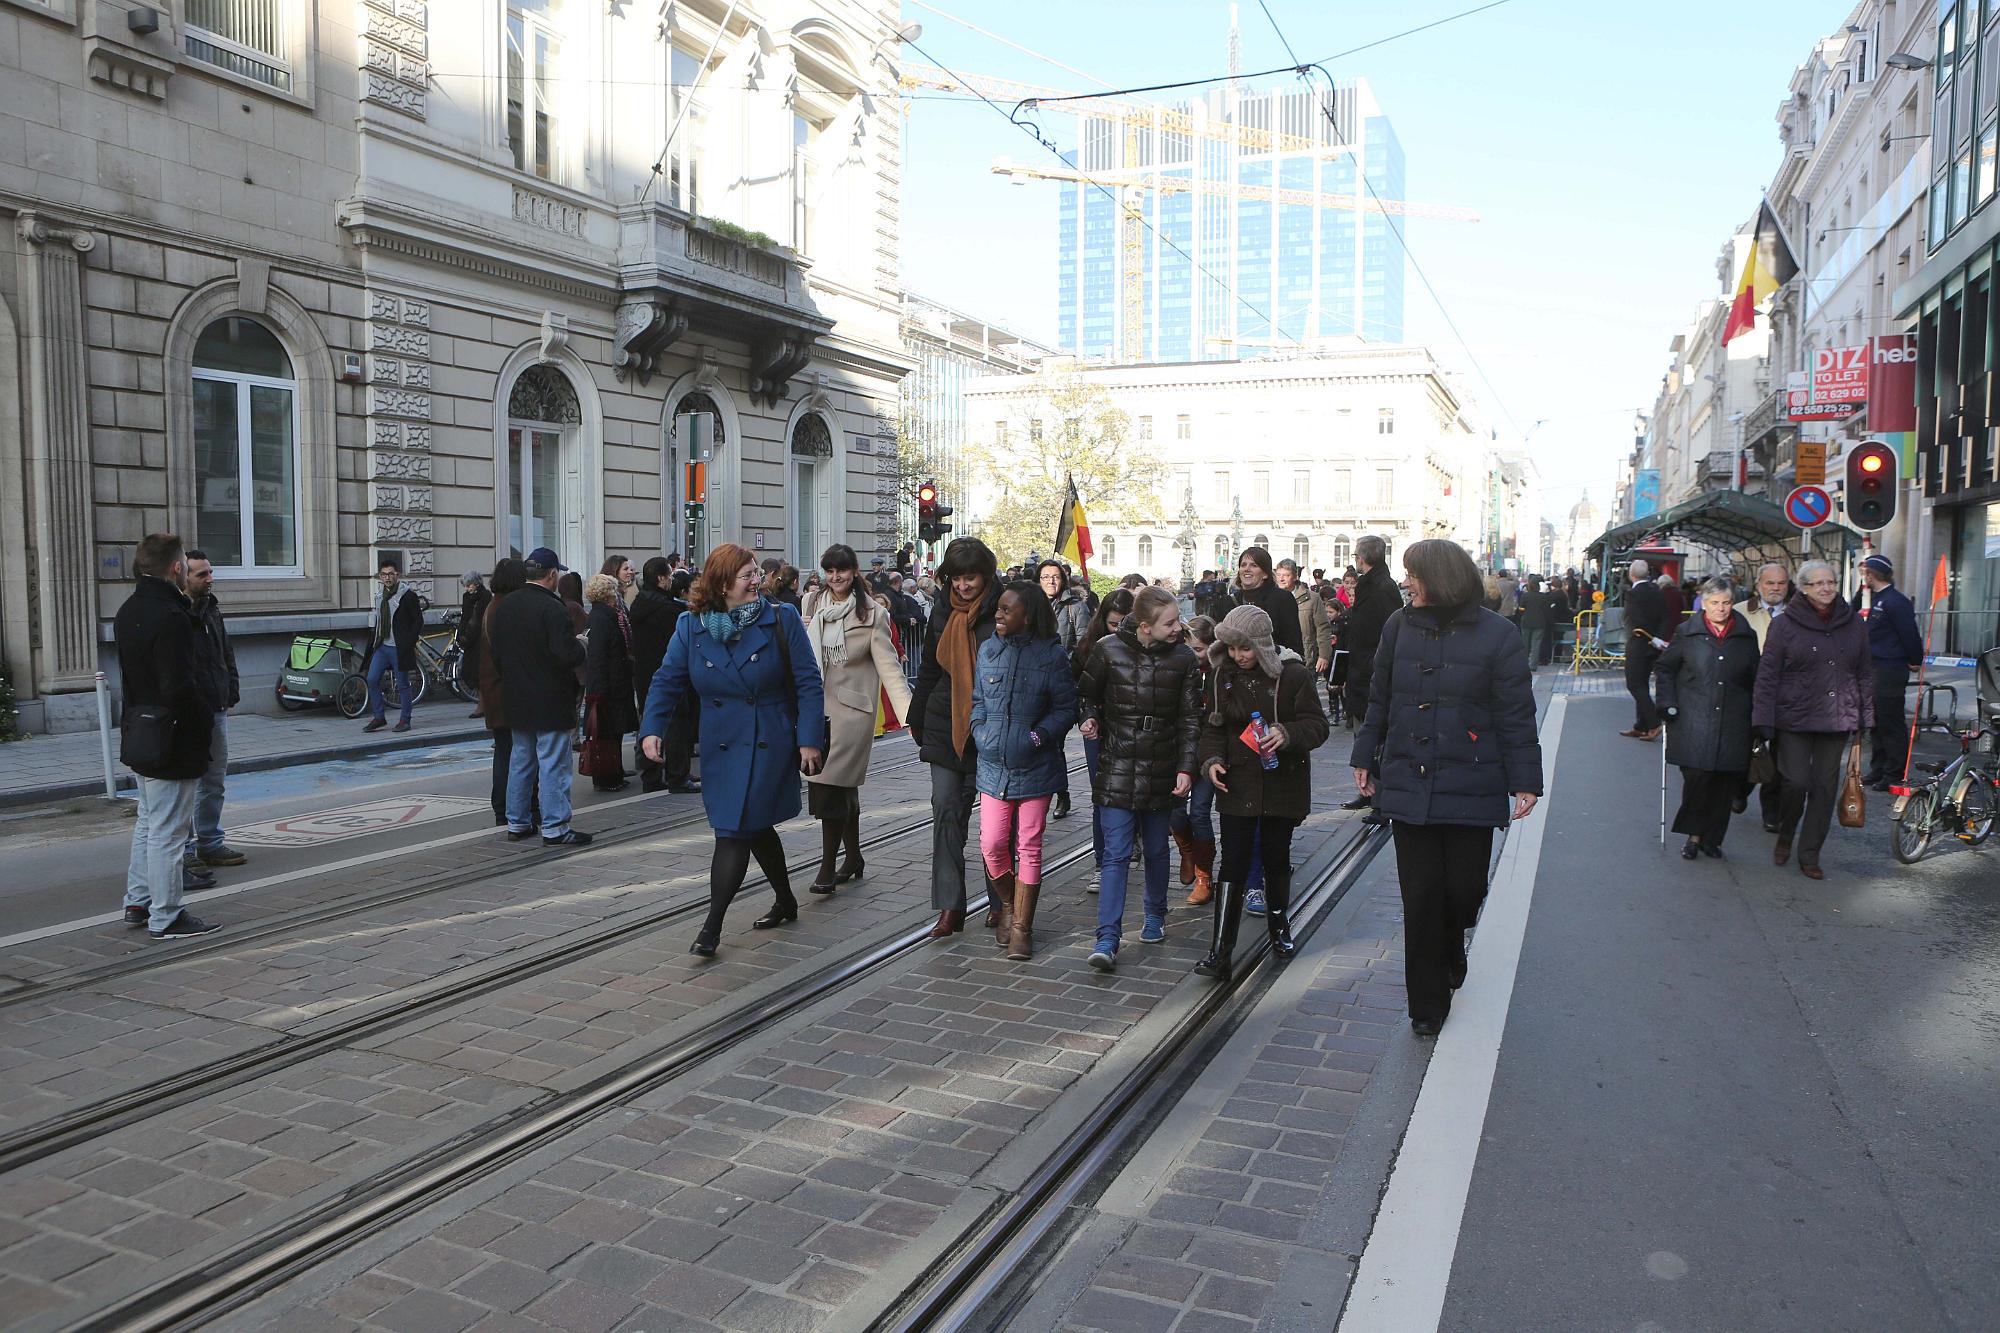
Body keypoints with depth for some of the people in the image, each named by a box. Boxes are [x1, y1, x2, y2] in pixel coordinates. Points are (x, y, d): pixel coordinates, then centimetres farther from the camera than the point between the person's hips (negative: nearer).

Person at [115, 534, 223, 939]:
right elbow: (179, 687, -27)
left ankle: (138, 902, 32)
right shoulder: (171, 617, -22)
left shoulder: (129, 612, 10)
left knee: (148, 822, 22)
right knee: (168, 831, -1)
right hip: (172, 742, -10)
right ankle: (166, 917, 7)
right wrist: (206, 716, -11)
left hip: (140, 734, 10)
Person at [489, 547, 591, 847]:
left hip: (515, 700, 8)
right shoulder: (553, 608, -19)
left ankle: (517, 824, 23)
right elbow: (569, 655, -24)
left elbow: (495, 652, 12)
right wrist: (579, 643, -3)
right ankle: (554, 828, 1)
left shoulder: (503, 607, 6)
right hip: (550, 701, -8)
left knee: (520, 760, 16)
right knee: (553, 763, -2)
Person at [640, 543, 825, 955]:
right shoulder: (690, 627, 2)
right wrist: (652, 728, -13)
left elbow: (808, 683, -6)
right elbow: (667, 681, 2)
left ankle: (712, 927, -2)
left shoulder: (782, 620, -5)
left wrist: (810, 739, -11)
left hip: (769, 746, -4)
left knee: (734, 831, -9)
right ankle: (785, 901, 37)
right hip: (721, 747, 4)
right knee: (755, 828, 16)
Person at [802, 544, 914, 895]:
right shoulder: (811, 605, 8)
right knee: (844, 787, 14)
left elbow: (888, 665, -10)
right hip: (817, 706, 5)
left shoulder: (872, 612, -6)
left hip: (851, 708, -5)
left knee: (830, 784, -11)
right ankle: (853, 858, 29)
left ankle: (827, 869, -4)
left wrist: (909, 712, -18)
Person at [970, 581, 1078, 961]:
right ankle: (1007, 906, 28)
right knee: (992, 845, 0)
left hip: (1035, 769, -3)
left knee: (1029, 848, 3)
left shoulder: (1052, 654, -6)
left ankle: (1021, 927, 15)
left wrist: (1038, 736, -15)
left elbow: (1065, 708, -2)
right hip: (993, 766, 3)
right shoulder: (988, 650, 4)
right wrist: (980, 731, -1)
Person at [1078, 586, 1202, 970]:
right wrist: (1091, 718, -9)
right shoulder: (1109, 650, -7)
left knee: (1156, 850, 15)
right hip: (1117, 766, -2)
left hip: (1162, 771, 2)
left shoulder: (1184, 658, -2)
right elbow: (1086, 692, 10)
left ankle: (1154, 917, 38)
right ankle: (1107, 939, -8)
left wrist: (1186, 768, -8)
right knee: (1117, 853, -8)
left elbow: (1190, 718, 0)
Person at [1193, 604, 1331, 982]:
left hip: (1282, 783, -1)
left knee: (1276, 857, 13)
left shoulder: (1293, 674, -11)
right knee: (1233, 863, -5)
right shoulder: (1221, 675, 0)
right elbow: (1213, 726, 6)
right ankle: (1219, 953, -6)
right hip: (1237, 783, 1)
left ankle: (1279, 928, 39)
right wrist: (1211, 760, -11)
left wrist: (1287, 734, -28)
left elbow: (1318, 726, -9)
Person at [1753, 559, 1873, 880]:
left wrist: (1865, 718, 8)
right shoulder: (1784, 624, -4)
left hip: (1836, 721, 3)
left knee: (1825, 788, 5)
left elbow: (1865, 672, 13)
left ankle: (1809, 856, 16)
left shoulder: (1853, 623, 7)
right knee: (1796, 782, -8)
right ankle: (1784, 837, 21)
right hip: (1794, 719, -3)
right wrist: (1765, 722, -11)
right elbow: (1767, 675, -5)